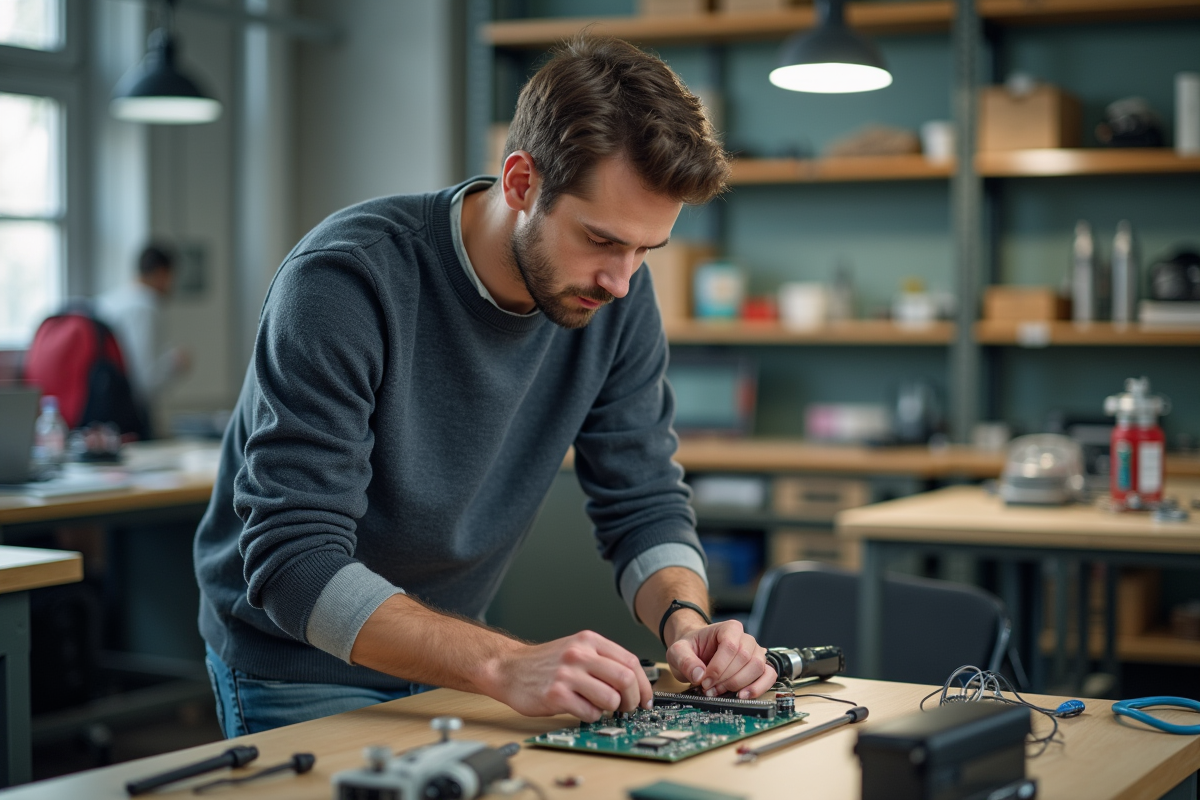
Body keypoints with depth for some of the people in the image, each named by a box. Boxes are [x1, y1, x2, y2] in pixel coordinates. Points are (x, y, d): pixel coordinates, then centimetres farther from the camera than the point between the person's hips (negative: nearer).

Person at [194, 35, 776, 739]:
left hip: (446, 661, 4)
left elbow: (644, 502, -2)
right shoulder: (343, 283, -27)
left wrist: (685, 622, -23)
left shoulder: (618, 296, -10)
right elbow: (296, 565, -32)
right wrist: (505, 666, -43)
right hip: (301, 673, -4)